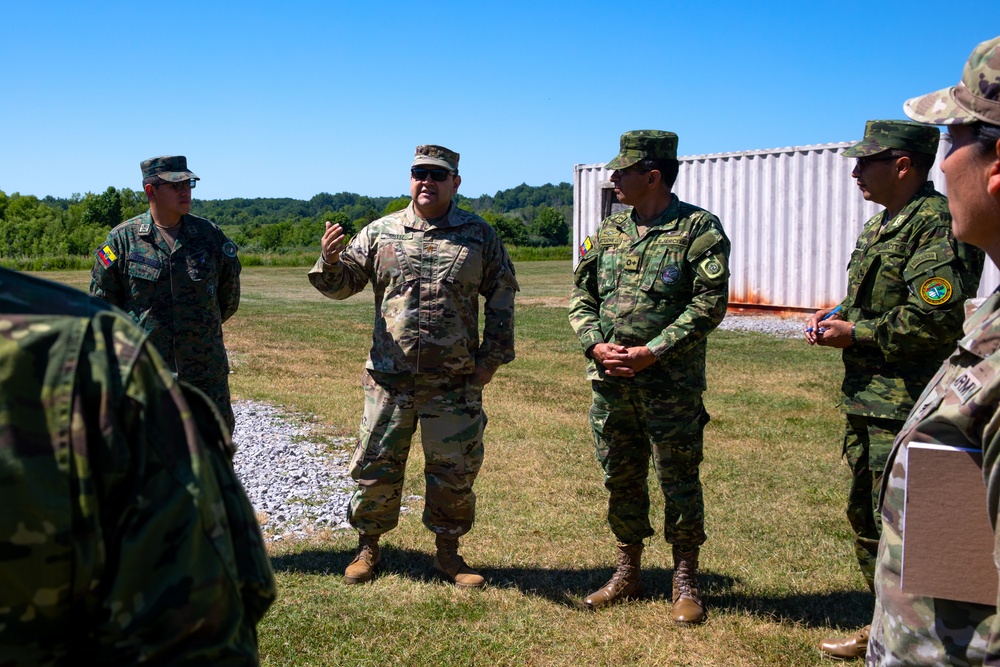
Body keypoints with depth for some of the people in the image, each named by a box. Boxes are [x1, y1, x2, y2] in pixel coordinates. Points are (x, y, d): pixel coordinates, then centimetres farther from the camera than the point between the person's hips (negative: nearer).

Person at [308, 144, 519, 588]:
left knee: (454, 470, 8)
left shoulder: (479, 236, 4)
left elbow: (502, 297, 8)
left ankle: (447, 551, 26)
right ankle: (368, 546, 27)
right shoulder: (380, 233, 5)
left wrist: (492, 356, 2)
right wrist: (330, 260, -16)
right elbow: (340, 284, 6)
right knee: (376, 467, 8)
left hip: (456, 382, 0)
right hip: (389, 378, 0)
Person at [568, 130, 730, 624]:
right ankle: (627, 574, 28)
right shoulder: (608, 232, 11)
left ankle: (685, 583, 17)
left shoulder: (699, 228, -6)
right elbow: (581, 296, 12)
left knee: (679, 481, 3)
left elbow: (709, 303, -12)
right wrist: (595, 345, -5)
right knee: (621, 480, 13)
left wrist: (653, 352, -17)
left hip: (672, 384, -5)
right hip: (610, 382, 5)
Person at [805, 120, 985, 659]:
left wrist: (854, 334, -17)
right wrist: (841, 314, 7)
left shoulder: (937, 224, -17)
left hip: (907, 408, -10)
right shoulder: (881, 224, 15)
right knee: (866, 515, 19)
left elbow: (934, 321, -26)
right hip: (867, 398, 10)